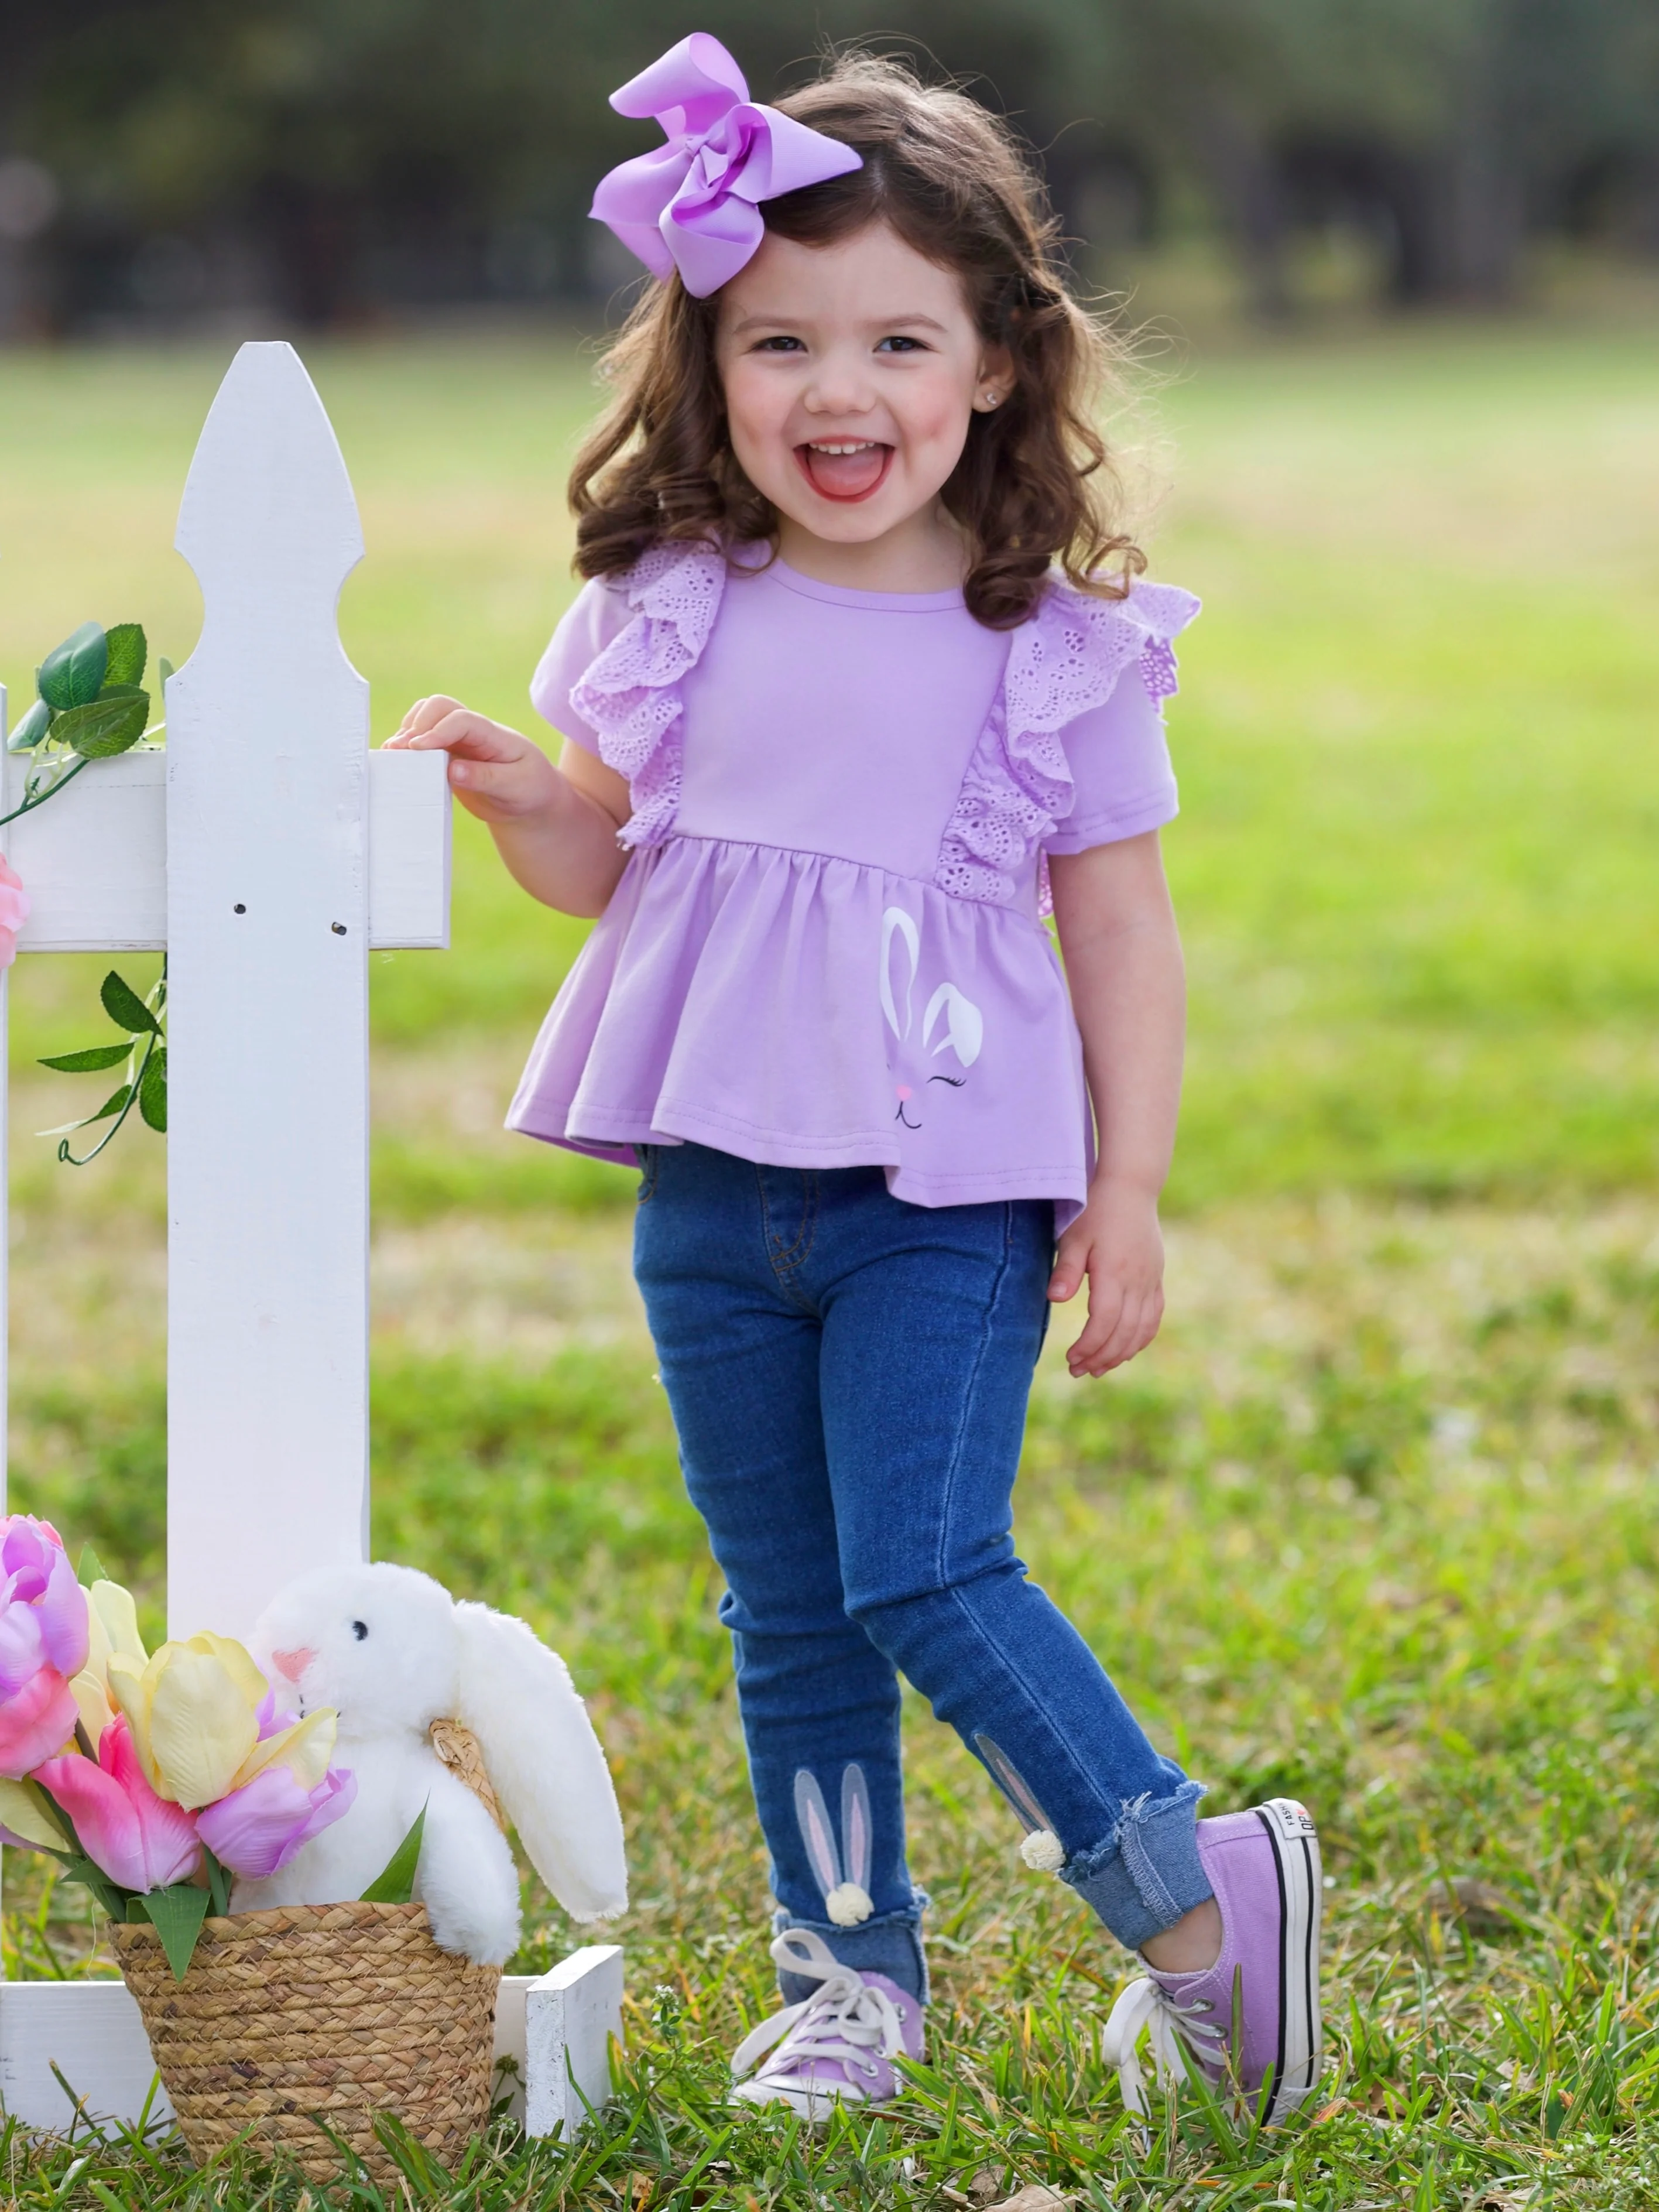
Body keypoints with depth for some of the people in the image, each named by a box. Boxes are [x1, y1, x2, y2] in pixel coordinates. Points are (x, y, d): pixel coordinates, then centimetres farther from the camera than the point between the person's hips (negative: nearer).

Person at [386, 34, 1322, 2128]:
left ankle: (1194, 1896, -1)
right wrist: (511, 793, -8)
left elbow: (1121, 926, 1)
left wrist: (1129, 1190, -3)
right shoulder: (670, 612, 4)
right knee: (784, 1609, 10)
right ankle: (849, 1972, 22)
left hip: (954, 1189, -4)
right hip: (716, 1191, 4)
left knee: (924, 1575, -14)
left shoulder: (1059, 650, -4)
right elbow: (603, 859, 14)